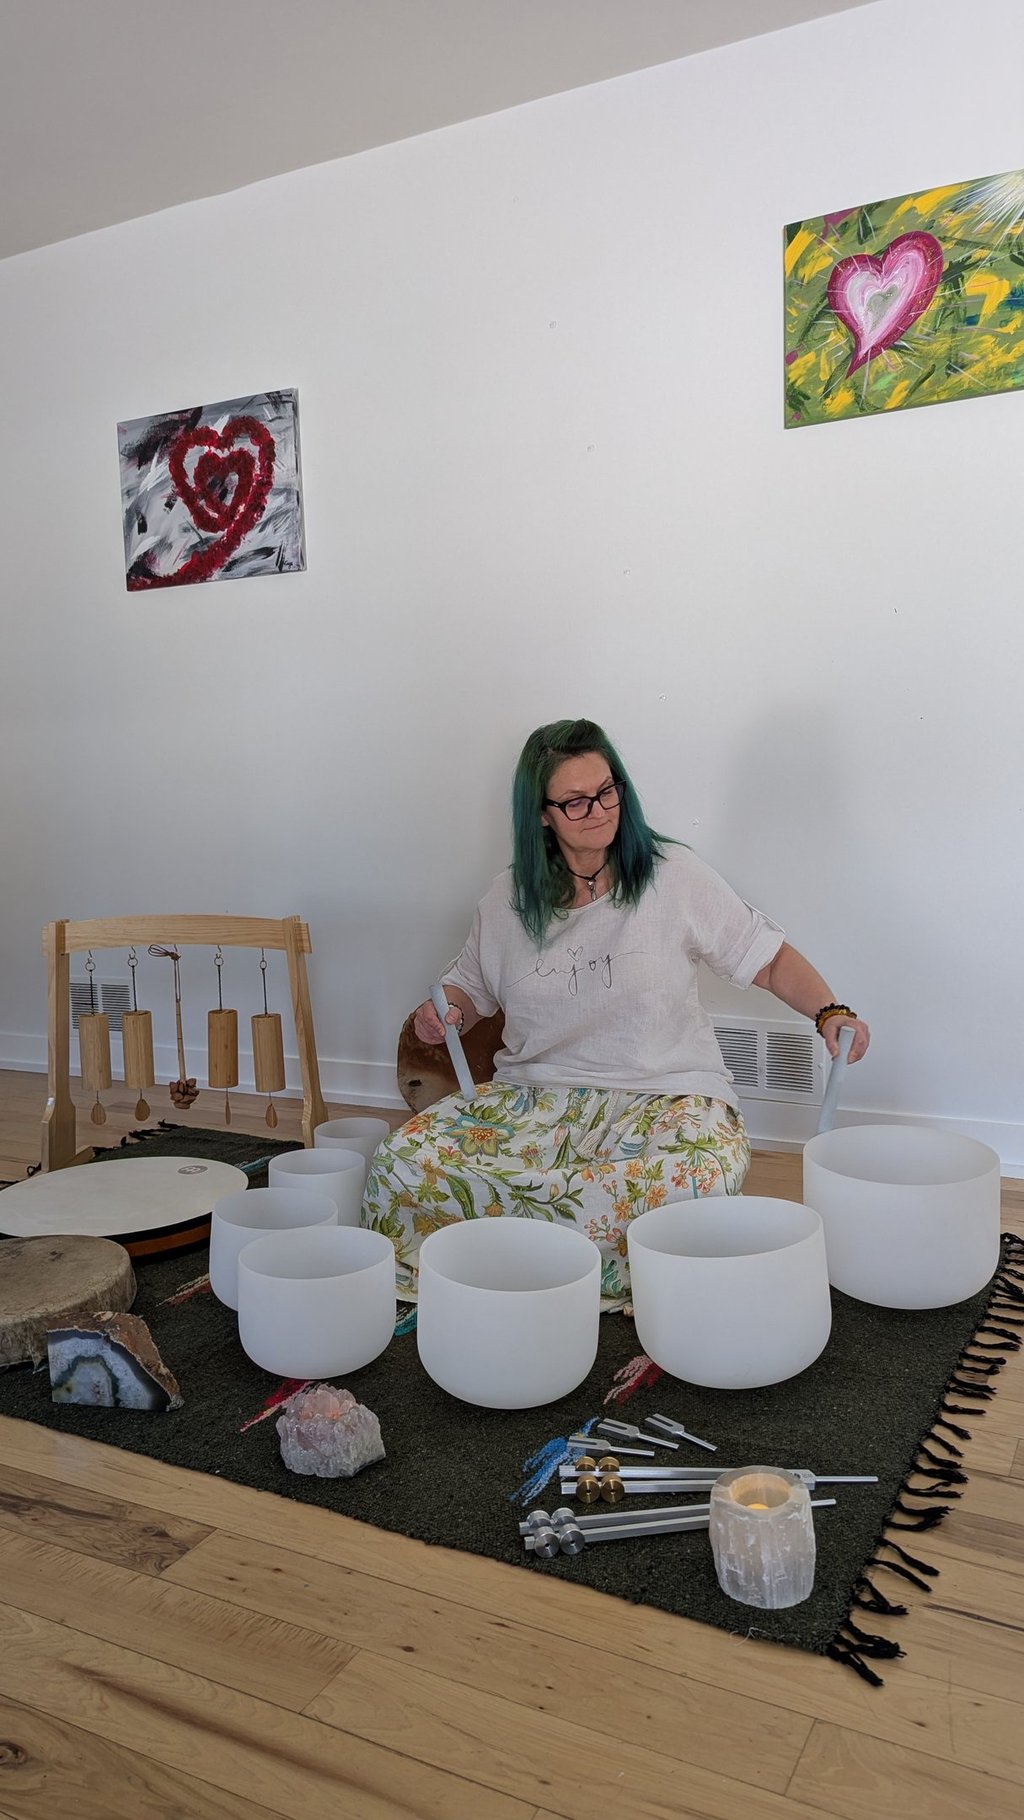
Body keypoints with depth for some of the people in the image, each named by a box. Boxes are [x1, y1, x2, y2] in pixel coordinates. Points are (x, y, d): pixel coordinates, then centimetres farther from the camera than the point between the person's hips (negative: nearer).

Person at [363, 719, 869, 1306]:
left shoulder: (674, 876, -3)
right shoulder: (508, 899, 6)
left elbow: (769, 958, 2)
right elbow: (471, 988, 19)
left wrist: (830, 1011, -16)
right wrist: (443, 1013, -4)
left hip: (661, 1094, -2)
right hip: (534, 1097, 2)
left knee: (700, 1176, -37)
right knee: (404, 1162, -21)